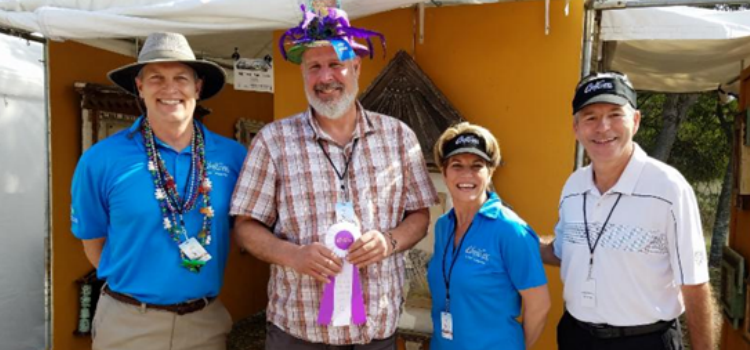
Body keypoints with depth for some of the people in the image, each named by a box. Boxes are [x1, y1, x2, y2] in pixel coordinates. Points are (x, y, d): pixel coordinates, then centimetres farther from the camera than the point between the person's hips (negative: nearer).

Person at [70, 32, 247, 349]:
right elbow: (92, 239, 3)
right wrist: (132, 287, 3)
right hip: (127, 322, -1)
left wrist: (198, 286, 5)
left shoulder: (233, 156, -5)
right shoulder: (101, 160, -8)